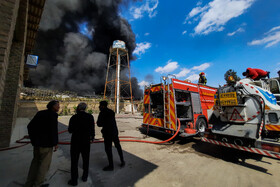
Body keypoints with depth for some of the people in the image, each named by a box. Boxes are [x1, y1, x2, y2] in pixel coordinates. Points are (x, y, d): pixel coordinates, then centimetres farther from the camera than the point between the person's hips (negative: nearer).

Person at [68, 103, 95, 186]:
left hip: (76, 141, -1)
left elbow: (70, 130, -3)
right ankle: (85, 177, 33)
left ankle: (74, 180, 24)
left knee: (74, 161, 14)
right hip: (86, 141, 2)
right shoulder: (90, 117, -11)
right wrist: (92, 136, 13)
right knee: (86, 159, 20)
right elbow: (92, 129, -3)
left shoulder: (74, 117, -13)